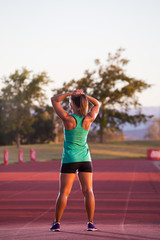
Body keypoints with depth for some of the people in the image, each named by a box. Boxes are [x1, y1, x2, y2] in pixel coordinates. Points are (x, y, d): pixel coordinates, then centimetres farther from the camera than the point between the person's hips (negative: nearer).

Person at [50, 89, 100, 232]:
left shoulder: (68, 119, -13)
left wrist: (70, 93, -8)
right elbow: (97, 104, 14)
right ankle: (91, 223, -4)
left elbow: (54, 100, -3)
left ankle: (57, 223, 1)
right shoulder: (89, 119, -5)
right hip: (85, 158, 2)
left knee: (64, 192, 1)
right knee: (88, 191, 1)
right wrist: (84, 95, 0)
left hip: (69, 159, -2)